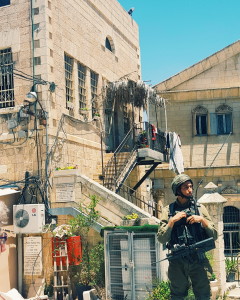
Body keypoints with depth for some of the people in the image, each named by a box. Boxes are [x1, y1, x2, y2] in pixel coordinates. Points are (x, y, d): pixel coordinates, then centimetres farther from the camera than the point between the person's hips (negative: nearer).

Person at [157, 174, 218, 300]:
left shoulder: (200, 208, 7)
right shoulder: (168, 210, 4)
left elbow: (214, 236, 6)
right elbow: (161, 239, -1)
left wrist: (202, 220, -8)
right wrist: (172, 221, -12)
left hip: (198, 260, 1)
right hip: (177, 261, 0)